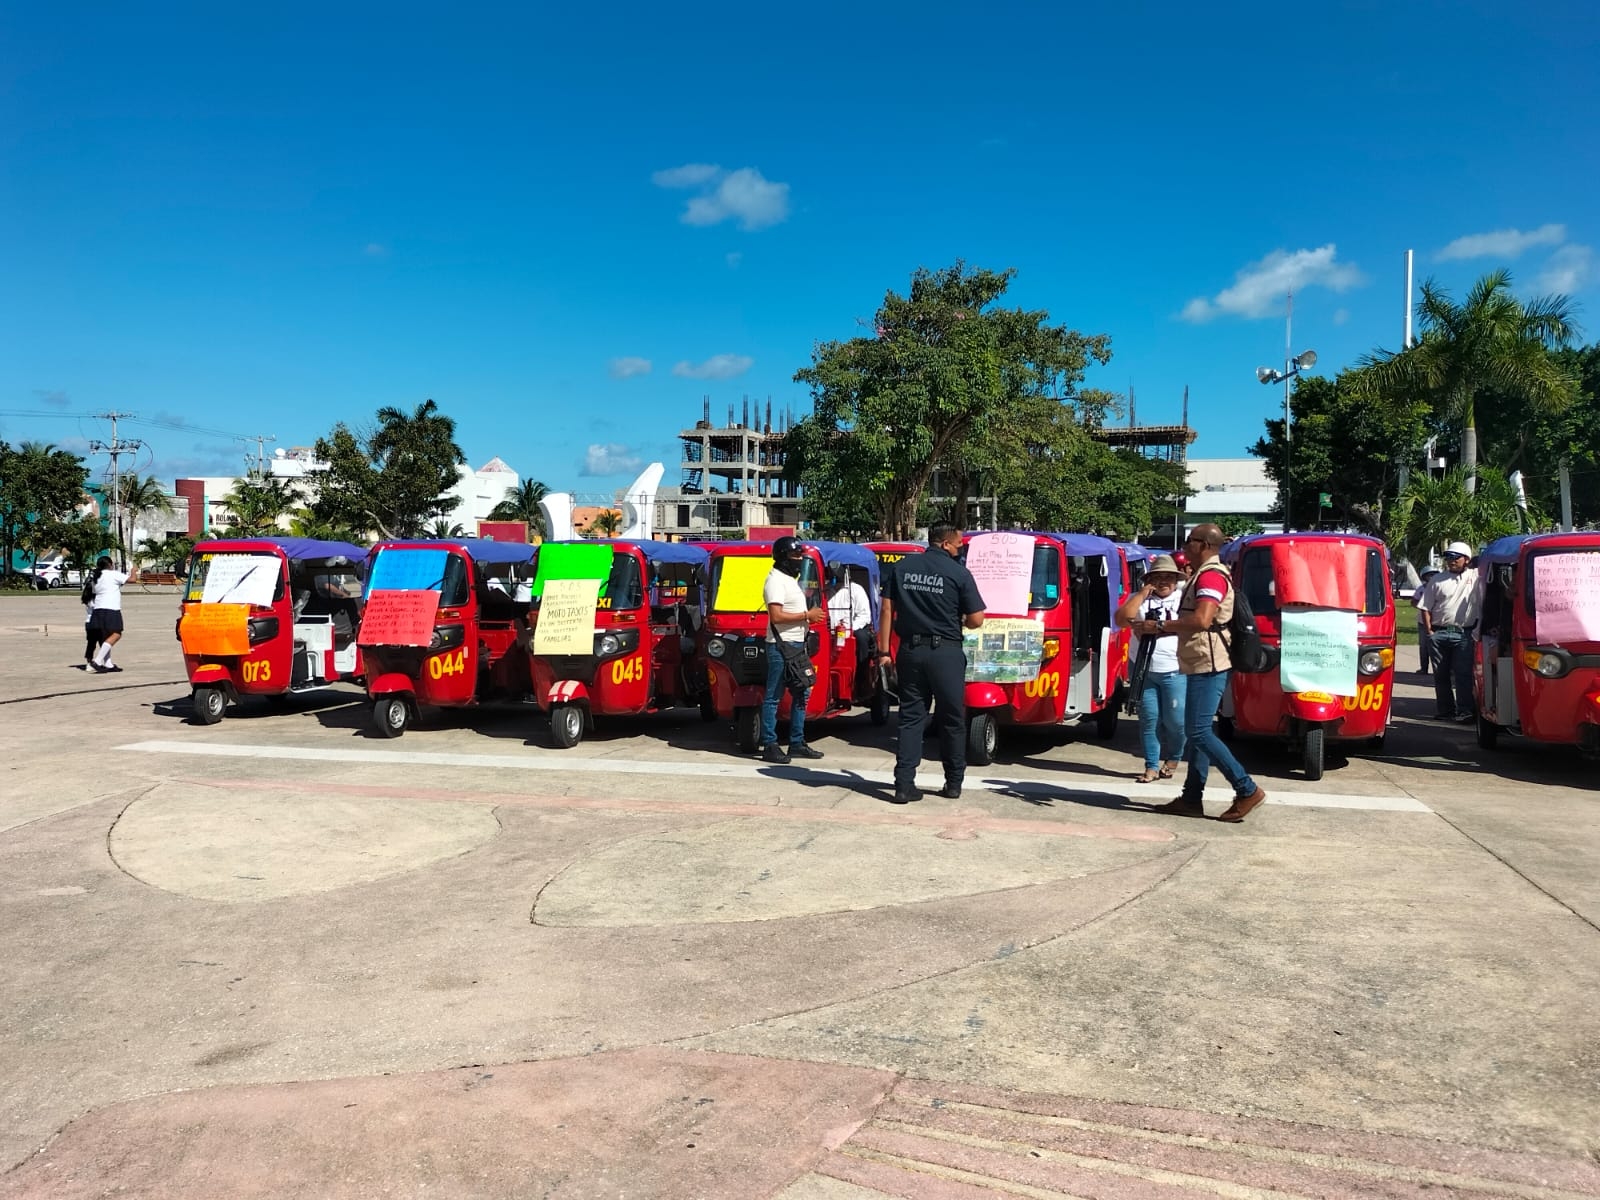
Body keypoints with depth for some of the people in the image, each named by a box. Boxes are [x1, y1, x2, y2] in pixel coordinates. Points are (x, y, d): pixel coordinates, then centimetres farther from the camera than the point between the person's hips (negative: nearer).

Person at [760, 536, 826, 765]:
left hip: (797, 644, 10)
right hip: (781, 645, -10)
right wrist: (807, 615, -16)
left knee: (801, 694, 13)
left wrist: (810, 617, 12)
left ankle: (797, 744, 21)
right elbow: (776, 616, -21)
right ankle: (769, 746, -2)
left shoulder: (792, 579, 19)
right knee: (773, 697, -5)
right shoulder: (776, 580, -12)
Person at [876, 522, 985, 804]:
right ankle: (953, 784, 19)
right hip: (945, 652, -3)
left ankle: (904, 785, 2)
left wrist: (884, 651, 7)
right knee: (952, 719, 11)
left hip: (910, 651, 3)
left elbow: (886, 609, 4)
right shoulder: (959, 572, -7)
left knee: (910, 717, 7)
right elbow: (976, 620, -7)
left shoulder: (901, 567, 5)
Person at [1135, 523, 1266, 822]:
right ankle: (1191, 798, 16)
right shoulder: (1206, 574, 20)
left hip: (1208, 665, -11)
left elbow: (1201, 620, -26)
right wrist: (1165, 628, 13)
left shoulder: (1211, 575, -14)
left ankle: (1247, 790, -5)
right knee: (1198, 731, 11)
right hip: (1202, 664, 11)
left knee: (1198, 731, -10)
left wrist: (1160, 625, -17)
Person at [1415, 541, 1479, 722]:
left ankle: (1465, 711, -1)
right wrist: (1428, 630, 0)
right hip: (1439, 632, 3)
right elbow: (1425, 607, 7)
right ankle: (1445, 709, 18)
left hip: (1464, 634, -2)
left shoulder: (1475, 577, 3)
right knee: (1441, 674, 9)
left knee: (1464, 674, -4)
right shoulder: (1438, 579, 8)